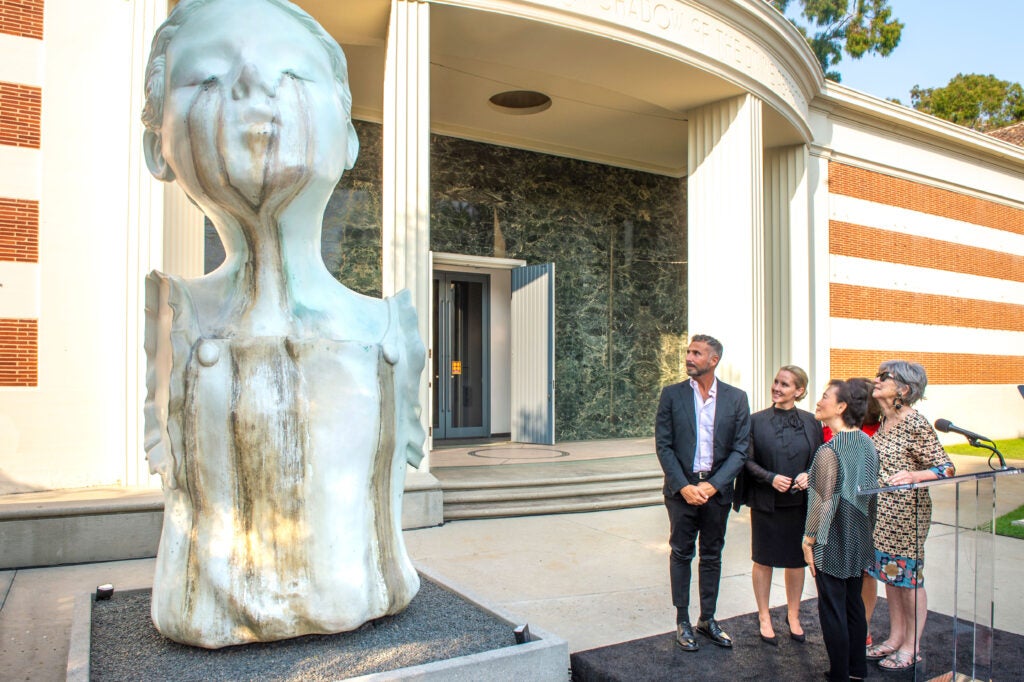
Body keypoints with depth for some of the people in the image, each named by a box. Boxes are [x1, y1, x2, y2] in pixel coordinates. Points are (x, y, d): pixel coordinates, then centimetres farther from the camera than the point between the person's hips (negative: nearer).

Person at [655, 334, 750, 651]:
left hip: (717, 489, 1)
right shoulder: (672, 395, -2)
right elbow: (663, 445, -3)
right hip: (682, 488, -1)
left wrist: (713, 485, -12)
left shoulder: (736, 398, 0)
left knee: (712, 556, 12)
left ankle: (707, 619, 26)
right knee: (681, 554, 7)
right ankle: (683, 622, 20)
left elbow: (740, 449, -2)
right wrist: (683, 486, -12)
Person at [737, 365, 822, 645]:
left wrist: (809, 476, -13)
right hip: (765, 503, -2)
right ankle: (764, 617, 24)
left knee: (796, 560, 12)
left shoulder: (810, 421, 2)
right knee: (763, 559, 8)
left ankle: (793, 615, 31)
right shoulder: (757, 421, -4)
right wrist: (771, 478, -18)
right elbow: (747, 460, -4)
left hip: (800, 503, 2)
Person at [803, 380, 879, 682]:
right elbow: (872, 492, 10)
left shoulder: (829, 450, -21)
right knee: (854, 604, 18)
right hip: (859, 541, 8)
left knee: (832, 609, 5)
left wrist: (809, 540, -9)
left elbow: (823, 502, -19)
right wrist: (866, 528, 20)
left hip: (832, 543, -8)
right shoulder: (867, 443, 1)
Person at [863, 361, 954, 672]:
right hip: (883, 512, 8)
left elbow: (946, 467, -18)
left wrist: (913, 475, -33)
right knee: (889, 573, 15)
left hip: (907, 513, -8)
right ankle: (895, 638, 29)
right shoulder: (885, 420, 6)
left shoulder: (916, 424, -18)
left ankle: (911, 647, 20)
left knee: (908, 576, 5)